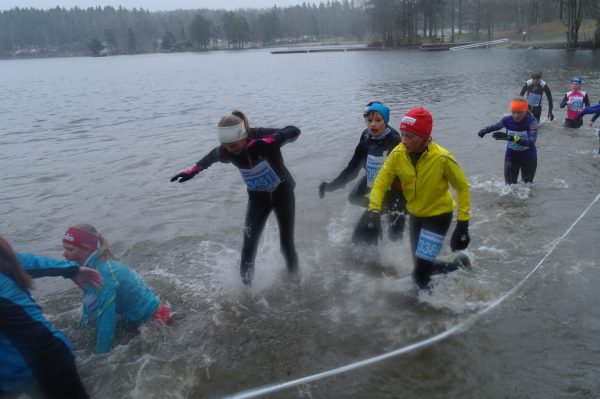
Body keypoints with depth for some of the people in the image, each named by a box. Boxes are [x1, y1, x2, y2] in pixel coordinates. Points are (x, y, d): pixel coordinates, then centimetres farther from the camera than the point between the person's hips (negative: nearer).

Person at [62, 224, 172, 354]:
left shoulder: (104, 273, -35)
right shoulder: (90, 267, -7)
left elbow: (105, 317, -33)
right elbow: (89, 303, 5)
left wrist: (101, 353, -27)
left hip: (154, 319, -8)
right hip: (133, 317, 8)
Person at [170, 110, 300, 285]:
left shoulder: (260, 136, -30)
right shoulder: (225, 152, -18)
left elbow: (294, 131, -38)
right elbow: (210, 157, 6)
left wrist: (270, 141, -52)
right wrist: (191, 172, 3)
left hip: (282, 191, -2)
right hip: (258, 196, 2)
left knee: (287, 244, 6)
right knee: (248, 246, -9)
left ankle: (294, 279, 34)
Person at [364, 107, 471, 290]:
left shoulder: (442, 158, -26)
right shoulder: (397, 154, -17)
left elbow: (463, 188, -14)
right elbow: (381, 182, -11)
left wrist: (463, 223, -16)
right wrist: (374, 208, -28)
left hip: (439, 216, -5)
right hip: (415, 215, 5)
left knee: (420, 273, -12)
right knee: (422, 266, 18)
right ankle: (459, 264, 42)